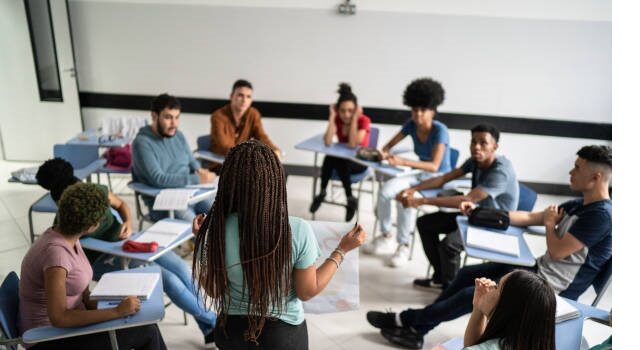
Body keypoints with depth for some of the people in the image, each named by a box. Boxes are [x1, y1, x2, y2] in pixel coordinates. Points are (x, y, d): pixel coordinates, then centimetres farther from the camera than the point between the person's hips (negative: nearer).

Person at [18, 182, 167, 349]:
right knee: (146, 332, -11)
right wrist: (116, 312, -29)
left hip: (69, 322, 8)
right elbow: (58, 318, -31)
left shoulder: (70, 238, 0)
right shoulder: (55, 251, -28)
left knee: (148, 326, 0)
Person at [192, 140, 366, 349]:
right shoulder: (298, 231, -25)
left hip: (232, 331, 1)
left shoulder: (216, 229, -20)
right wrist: (343, 249, -5)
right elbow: (307, 292, -13)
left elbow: (213, 291, -7)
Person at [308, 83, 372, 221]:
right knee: (329, 157, -32)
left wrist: (354, 118, -30)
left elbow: (353, 144, -31)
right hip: (341, 158, 3)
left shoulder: (364, 120, -18)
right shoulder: (337, 119, -9)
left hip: (359, 161, -3)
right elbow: (327, 142, -23)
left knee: (339, 161, -35)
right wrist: (332, 117, -24)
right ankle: (322, 192, -14)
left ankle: (351, 199, -17)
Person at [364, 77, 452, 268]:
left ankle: (403, 245, -13)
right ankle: (386, 237, -1)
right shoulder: (411, 125, -4)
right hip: (421, 175, 6)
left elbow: (434, 166, -29)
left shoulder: (440, 131, -21)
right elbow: (391, 144, 6)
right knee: (386, 190, -19)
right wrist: (384, 153, -19)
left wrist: (403, 162, -40)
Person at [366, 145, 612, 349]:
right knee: (467, 274, 5)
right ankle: (416, 327, 8)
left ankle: (411, 321, 5)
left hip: (550, 288, -9)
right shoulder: (579, 206, 10)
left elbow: (557, 251, -21)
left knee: (472, 295, -12)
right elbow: (529, 218, 14)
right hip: (539, 269, 9)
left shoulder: (601, 215, -20)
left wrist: (550, 224, -1)